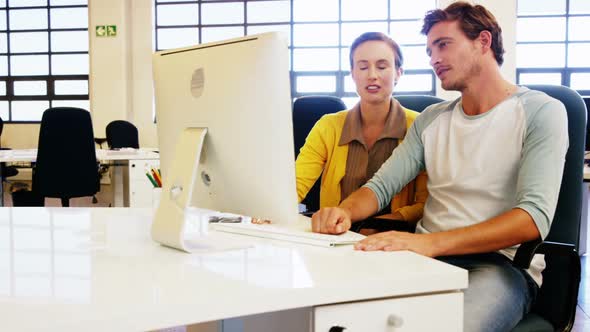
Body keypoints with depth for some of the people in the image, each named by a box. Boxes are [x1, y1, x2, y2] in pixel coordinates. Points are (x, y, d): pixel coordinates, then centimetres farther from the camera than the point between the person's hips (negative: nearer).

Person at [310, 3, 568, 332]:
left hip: (501, 262, -4)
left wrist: (431, 242, -30)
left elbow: (535, 217, -17)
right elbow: (381, 185, 12)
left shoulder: (541, 111, -3)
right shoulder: (431, 120, 17)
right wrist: (345, 211, -14)